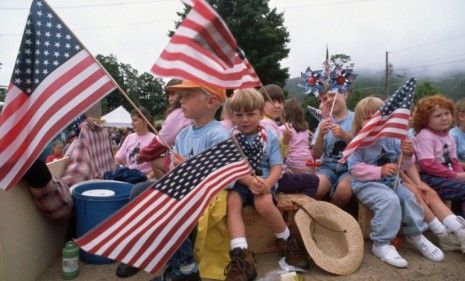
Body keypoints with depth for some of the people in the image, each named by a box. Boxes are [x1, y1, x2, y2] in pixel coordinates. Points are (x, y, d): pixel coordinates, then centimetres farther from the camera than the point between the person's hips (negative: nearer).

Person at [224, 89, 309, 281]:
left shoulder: (270, 137, 3)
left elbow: (276, 167, -1)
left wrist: (267, 183, -23)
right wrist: (249, 181, -25)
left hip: (264, 182, 0)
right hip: (239, 183, 1)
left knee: (264, 204, -32)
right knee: (232, 201, -32)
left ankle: (287, 241, -4)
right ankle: (241, 256, -32)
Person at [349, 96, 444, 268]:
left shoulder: (391, 140, 3)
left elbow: (403, 164, 8)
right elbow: (354, 168, -20)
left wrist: (407, 155, -16)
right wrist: (380, 171, -27)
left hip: (391, 181, 6)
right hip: (366, 184, -6)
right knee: (390, 200, -29)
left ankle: (415, 234, 18)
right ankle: (381, 244, -18)